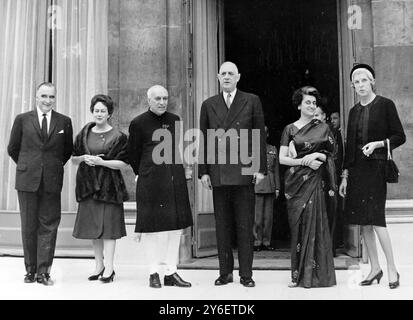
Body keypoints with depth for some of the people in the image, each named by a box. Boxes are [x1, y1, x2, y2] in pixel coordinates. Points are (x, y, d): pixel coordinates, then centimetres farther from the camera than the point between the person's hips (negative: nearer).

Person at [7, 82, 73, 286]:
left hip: (52, 182, 0)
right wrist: (27, 166, 12)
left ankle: (43, 271, 7)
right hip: (27, 180, 0)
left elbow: (68, 150, 14)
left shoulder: (64, 122, 5)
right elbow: (12, 149, 12)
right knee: (29, 227, 7)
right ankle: (30, 270, 18)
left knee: (49, 226, 0)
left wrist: (54, 167, 11)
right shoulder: (22, 120, 4)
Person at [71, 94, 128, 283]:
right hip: (88, 185, 5)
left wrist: (100, 161, -17)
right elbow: (73, 158, 14)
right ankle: (99, 265, 21)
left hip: (109, 186, -4)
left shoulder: (118, 137, -3)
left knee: (108, 225, -5)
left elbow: (123, 163, -7)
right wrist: (83, 158, -7)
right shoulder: (84, 134, 9)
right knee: (92, 226, 9)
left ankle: (109, 267, 2)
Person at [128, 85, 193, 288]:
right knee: (152, 227, 1)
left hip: (175, 180, 5)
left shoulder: (175, 120, 10)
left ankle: (171, 273, 18)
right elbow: (133, 154, 5)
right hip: (150, 182, -5)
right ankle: (154, 273, 14)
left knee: (175, 226, 7)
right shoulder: (138, 123, -3)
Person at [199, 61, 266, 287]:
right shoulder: (208, 105, 13)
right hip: (217, 173, 2)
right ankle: (225, 272, 17)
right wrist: (203, 171, 3)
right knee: (222, 226, 7)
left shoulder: (252, 101, 8)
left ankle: (246, 273, 13)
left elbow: (260, 135, 4)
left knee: (245, 226, 3)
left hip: (244, 171, -2)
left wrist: (260, 167, -3)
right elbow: (203, 139, 10)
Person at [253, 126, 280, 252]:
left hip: (270, 187, 3)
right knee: (257, 217, -3)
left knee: (268, 216, 6)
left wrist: (277, 187, 8)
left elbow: (276, 170, 13)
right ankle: (257, 242, 5)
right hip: (256, 187, -3)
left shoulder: (273, 149, 14)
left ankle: (266, 242, 14)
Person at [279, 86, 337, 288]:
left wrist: (317, 155, -10)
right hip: (295, 183, 1)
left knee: (313, 225, -5)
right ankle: (298, 274, 10)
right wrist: (305, 161, -13)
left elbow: (330, 155, 10)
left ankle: (313, 274, 3)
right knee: (297, 227, 1)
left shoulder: (322, 128, 9)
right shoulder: (290, 130, 7)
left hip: (314, 182, 0)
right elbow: (282, 158, 0)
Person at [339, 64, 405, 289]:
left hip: (376, 168, -5)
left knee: (375, 219, -10)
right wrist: (345, 175, 12)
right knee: (363, 222, 6)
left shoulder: (385, 105, 0)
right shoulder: (354, 111, 14)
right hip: (356, 169, 6)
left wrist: (378, 143, -17)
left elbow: (400, 137, -2)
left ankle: (392, 268, 3)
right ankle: (375, 268, 17)